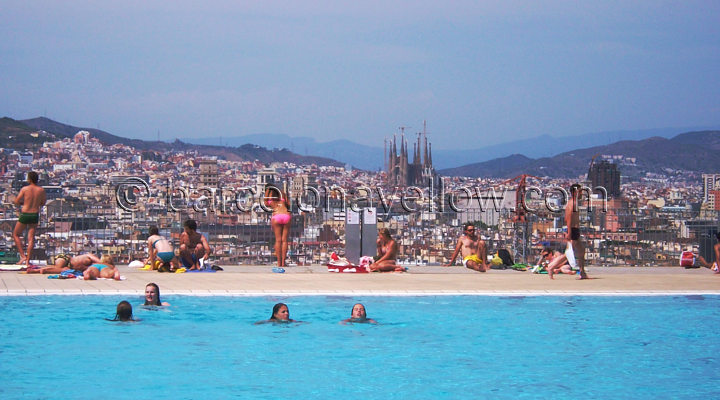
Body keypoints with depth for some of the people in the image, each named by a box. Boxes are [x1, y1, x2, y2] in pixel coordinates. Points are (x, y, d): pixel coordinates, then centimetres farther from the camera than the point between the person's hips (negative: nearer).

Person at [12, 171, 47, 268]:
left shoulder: (24, 189, -7)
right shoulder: (41, 190, 0)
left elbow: (16, 202, -3)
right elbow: (43, 203, 12)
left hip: (25, 215, -3)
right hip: (35, 215, 3)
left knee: (16, 235, 16)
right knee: (31, 238, 6)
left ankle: (23, 256, 4)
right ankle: (28, 261, 2)